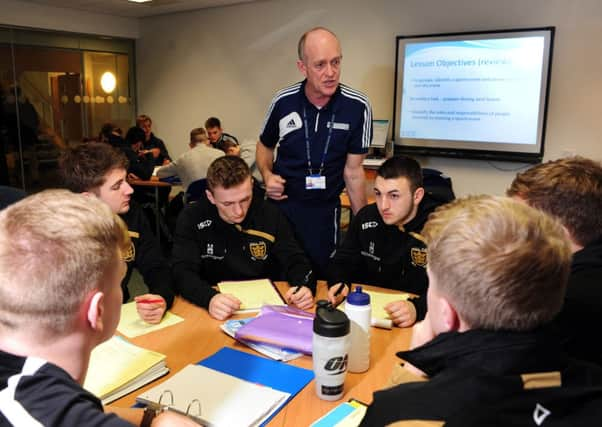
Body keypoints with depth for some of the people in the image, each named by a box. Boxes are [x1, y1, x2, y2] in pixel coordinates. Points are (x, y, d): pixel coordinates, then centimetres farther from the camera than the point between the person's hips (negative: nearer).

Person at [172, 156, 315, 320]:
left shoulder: (271, 215, -4)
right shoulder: (191, 218, -9)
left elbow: (295, 261, 0)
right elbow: (183, 271, -15)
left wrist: (305, 287, -22)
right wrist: (209, 298, -35)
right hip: (216, 316, -2)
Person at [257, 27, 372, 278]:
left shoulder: (357, 106, -14)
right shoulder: (283, 102, -8)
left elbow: (353, 170, -7)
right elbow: (265, 145, 11)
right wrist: (267, 175, -8)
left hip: (324, 210, -2)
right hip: (280, 203, 2)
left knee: (321, 279, 9)